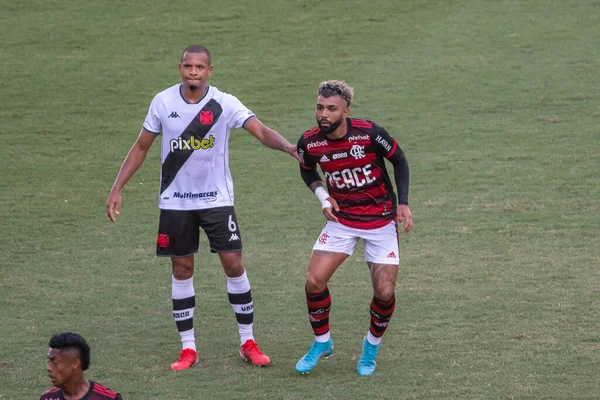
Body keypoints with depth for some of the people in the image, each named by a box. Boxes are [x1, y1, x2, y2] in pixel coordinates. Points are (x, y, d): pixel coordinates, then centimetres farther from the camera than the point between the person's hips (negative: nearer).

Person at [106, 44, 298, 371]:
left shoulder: (224, 104, -11)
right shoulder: (163, 102, -4)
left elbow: (260, 130, -23)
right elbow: (141, 147, 6)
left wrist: (289, 147, -43)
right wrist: (117, 190, 2)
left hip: (216, 198, -1)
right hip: (175, 201, 1)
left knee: (233, 264, -5)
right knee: (181, 270, 5)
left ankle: (248, 342, 8)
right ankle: (188, 348, 14)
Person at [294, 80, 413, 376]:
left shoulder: (369, 133, -22)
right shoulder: (309, 143, -12)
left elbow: (399, 161, -4)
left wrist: (403, 203, -12)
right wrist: (322, 196, -6)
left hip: (381, 219, -2)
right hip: (341, 218, 2)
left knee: (384, 292, -7)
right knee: (314, 281, -11)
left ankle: (372, 346, 22)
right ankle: (322, 343, 14)